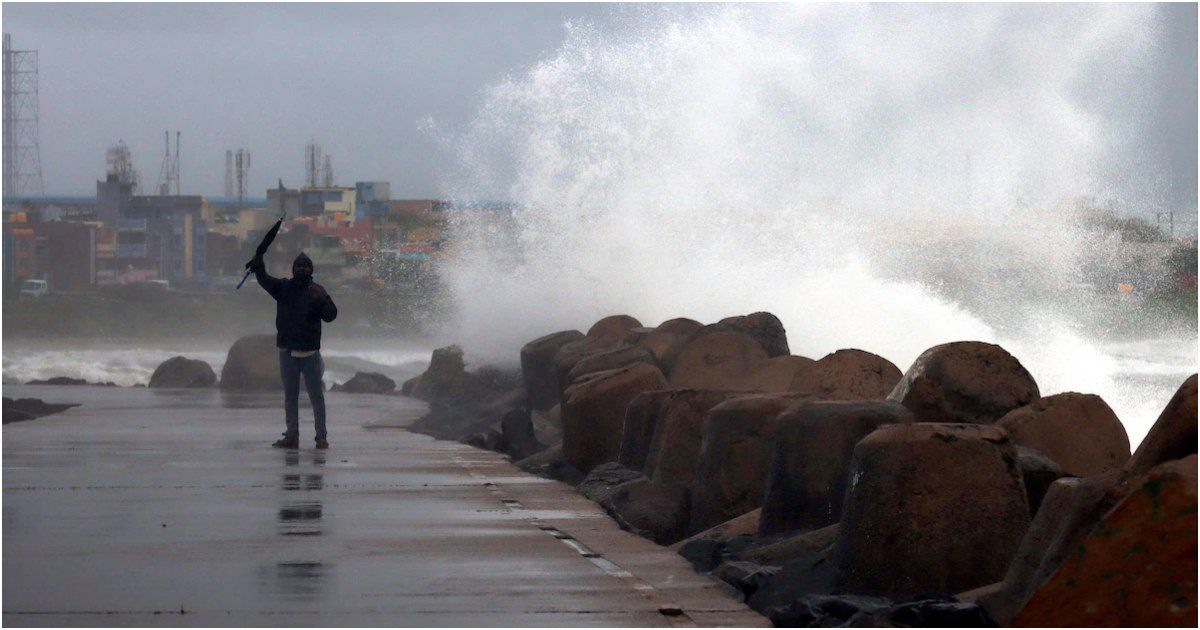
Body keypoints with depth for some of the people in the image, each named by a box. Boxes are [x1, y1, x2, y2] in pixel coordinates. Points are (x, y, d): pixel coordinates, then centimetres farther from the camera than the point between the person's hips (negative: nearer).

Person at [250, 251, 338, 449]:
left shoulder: (316, 291, 1)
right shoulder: (283, 287, 7)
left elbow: (330, 315, -7)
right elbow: (265, 280, -8)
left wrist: (321, 299, -24)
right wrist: (258, 264, -27)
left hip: (310, 352, -3)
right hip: (287, 352, 3)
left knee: (316, 396, -1)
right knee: (290, 396, 9)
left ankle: (321, 436, 3)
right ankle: (291, 436, 14)